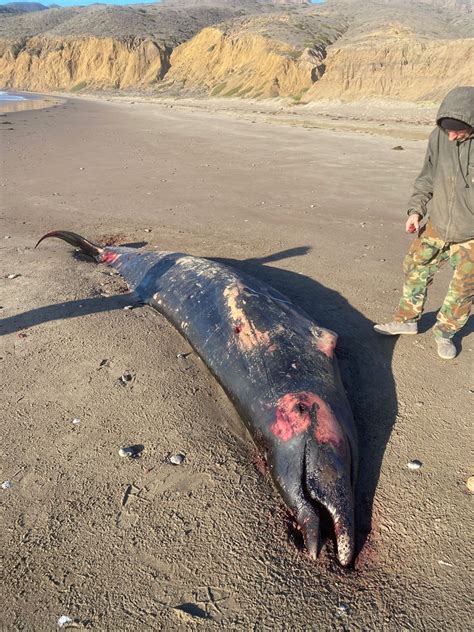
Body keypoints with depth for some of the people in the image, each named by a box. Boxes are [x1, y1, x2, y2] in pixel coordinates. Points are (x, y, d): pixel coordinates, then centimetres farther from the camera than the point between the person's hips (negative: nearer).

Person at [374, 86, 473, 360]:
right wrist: (416, 210, -2)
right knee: (415, 268, 10)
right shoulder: (439, 137, -8)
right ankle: (407, 319, 30)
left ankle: (445, 332, 27)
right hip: (438, 225, 4)